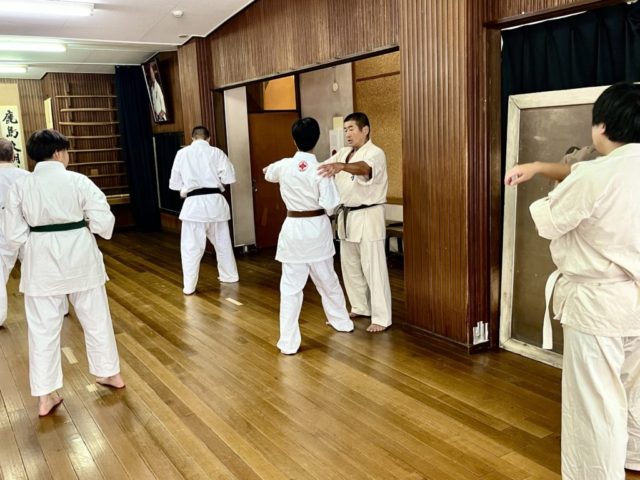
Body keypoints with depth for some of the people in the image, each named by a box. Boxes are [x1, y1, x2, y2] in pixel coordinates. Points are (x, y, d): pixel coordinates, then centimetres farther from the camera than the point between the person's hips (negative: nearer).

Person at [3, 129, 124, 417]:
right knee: (96, 317, 17)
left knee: (43, 328, 9)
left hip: (42, 261, 1)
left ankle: (45, 397, 15)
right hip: (79, 256, 0)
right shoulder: (78, 180, -9)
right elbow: (103, 221, -11)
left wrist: (31, 251, 16)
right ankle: (111, 373, 32)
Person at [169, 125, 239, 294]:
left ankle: (189, 286, 6)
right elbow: (229, 178, -2)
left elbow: (174, 183, 5)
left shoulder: (182, 153, 1)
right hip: (215, 201, 2)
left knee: (191, 247, 4)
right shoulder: (216, 152, 2)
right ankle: (229, 275, 32)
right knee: (222, 241, 19)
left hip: (194, 203, -2)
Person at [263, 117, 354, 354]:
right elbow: (330, 204, -14)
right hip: (318, 228, 0)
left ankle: (288, 341, 4)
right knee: (327, 279, 20)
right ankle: (342, 322, 39)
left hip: (294, 229, 0)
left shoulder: (284, 165, -5)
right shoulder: (320, 170, -13)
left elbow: (267, 173, 18)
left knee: (290, 286, 4)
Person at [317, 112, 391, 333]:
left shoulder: (375, 153, -12)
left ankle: (381, 317, 4)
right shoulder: (343, 153, 12)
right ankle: (360, 308, 30)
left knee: (373, 268, -4)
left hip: (368, 217, -8)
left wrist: (341, 166, -54)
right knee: (350, 265, 15)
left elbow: (364, 168, -35)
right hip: (347, 216, 8)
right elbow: (321, 168, 2)